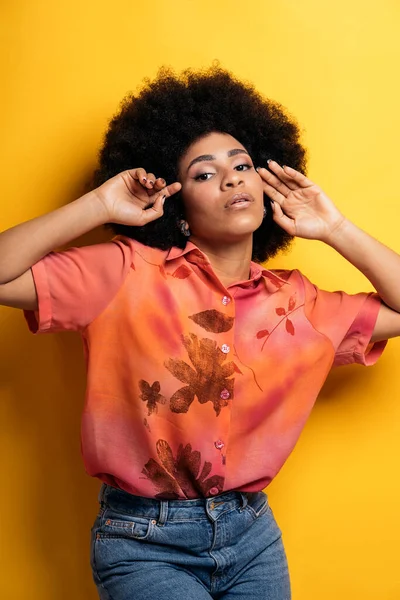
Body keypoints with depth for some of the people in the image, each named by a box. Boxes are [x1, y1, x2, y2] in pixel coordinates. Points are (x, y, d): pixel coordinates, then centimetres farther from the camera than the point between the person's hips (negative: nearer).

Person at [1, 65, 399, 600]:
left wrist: (336, 230, -4)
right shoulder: (128, 274, -10)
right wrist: (99, 205, -18)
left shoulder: (297, 302, 1)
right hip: (143, 542, -4)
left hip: (252, 535, 4)